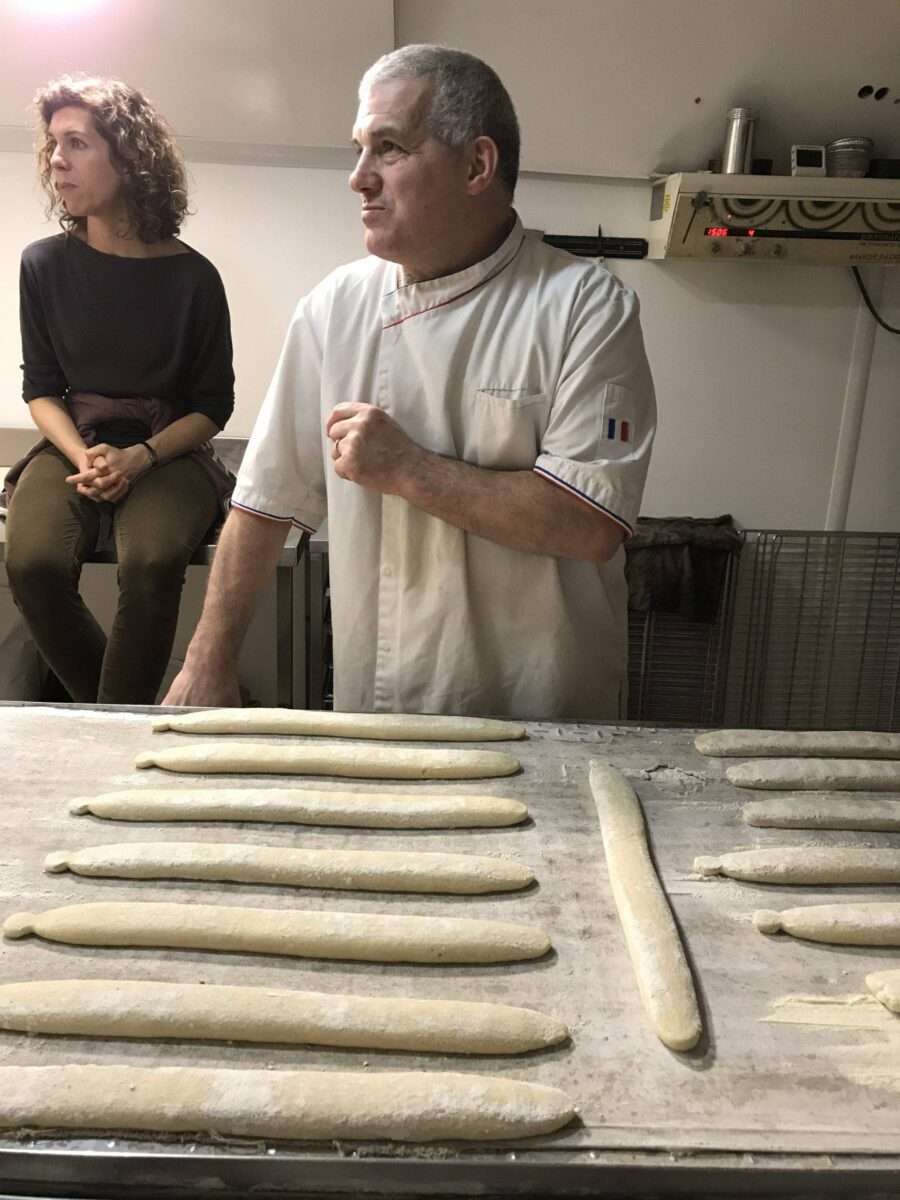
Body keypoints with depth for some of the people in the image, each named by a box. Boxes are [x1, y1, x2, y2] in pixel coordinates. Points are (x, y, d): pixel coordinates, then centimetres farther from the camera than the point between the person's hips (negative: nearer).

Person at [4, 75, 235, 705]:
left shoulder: (191, 275, -4)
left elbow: (214, 403, 1)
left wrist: (139, 458, -15)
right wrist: (83, 458, -12)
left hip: (168, 451, -2)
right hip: (73, 445, 2)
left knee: (151, 562, -34)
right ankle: (105, 719, -5)